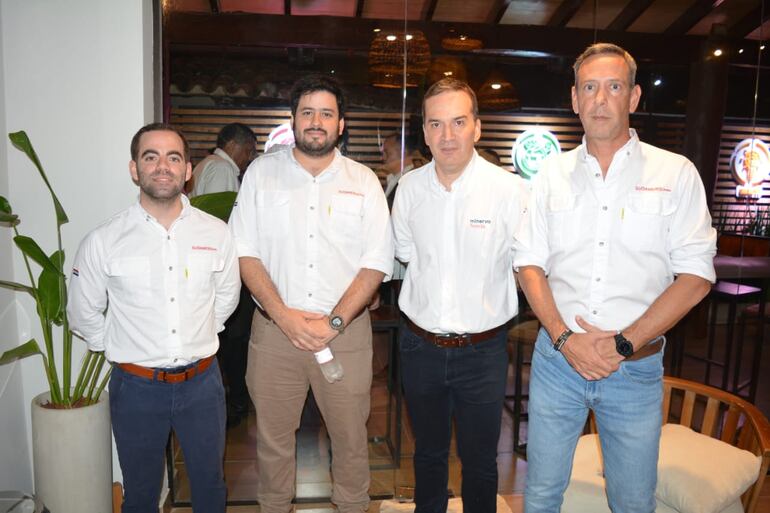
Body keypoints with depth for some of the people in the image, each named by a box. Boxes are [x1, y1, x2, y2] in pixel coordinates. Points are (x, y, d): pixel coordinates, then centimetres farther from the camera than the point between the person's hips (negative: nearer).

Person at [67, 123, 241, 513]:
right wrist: (124, 348, 4)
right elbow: (83, 315, 3)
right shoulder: (103, 241, -9)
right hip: (136, 386, -1)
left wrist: (198, 340, 9)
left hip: (201, 381, 1)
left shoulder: (217, 233, -5)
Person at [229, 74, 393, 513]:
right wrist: (284, 316, -10)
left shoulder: (363, 181, 4)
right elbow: (245, 250, 0)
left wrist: (333, 322, -11)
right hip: (274, 327, 1)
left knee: (351, 435, 9)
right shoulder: (261, 172, 5)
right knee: (273, 435, 13)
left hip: (345, 330, 0)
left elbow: (377, 261, -1)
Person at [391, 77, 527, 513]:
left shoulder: (510, 190, -13)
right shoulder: (409, 187, -2)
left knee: (480, 460, 15)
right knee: (428, 452, 23)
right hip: (420, 343, 3)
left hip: (482, 350, -3)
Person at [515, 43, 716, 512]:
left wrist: (623, 343, -13)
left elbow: (696, 277, -6)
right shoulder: (554, 172, 4)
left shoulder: (676, 173, -1)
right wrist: (564, 337, -10)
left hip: (637, 368, -1)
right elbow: (530, 263, 2)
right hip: (557, 357, 2)